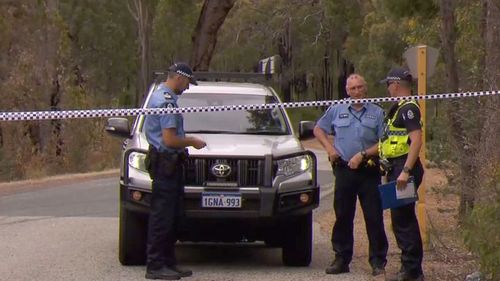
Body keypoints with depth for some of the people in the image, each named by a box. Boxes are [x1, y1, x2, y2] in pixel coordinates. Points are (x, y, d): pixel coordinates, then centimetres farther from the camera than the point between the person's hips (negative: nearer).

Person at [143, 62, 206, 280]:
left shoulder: (159, 96, 17)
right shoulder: (167, 101, -16)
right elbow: (169, 140, -20)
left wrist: (187, 141, 19)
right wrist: (192, 142, -6)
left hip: (170, 164, 11)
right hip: (166, 162, -11)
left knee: (172, 215, 12)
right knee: (162, 216, -8)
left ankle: (168, 262, 16)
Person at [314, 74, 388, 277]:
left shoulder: (377, 113, 4)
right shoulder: (337, 111, 11)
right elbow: (318, 129, 21)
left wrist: (362, 155, -11)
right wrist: (329, 148, 5)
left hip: (369, 171, -2)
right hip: (344, 170, 2)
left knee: (374, 218, -3)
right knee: (342, 216, 6)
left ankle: (378, 262, 1)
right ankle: (341, 258, 13)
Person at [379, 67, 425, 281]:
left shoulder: (408, 109, -14)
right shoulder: (399, 108, 19)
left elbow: (417, 141, -23)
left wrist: (406, 171, -28)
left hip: (404, 167, -11)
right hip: (397, 169, 11)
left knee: (403, 219, -9)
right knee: (402, 219, 14)